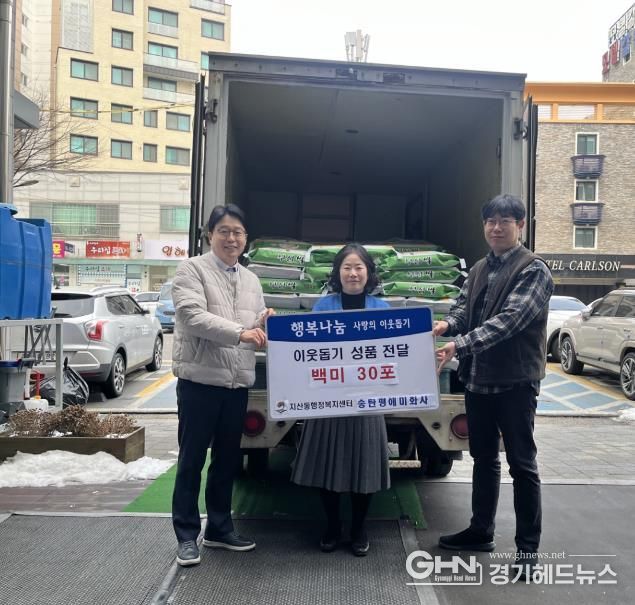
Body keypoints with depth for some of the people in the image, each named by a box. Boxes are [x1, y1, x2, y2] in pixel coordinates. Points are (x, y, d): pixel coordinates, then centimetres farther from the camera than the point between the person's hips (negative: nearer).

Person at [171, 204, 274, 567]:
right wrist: (240, 332, -27)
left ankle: (220, 529, 27)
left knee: (228, 460, 14)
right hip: (200, 379, -6)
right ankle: (187, 536, 14)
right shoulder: (192, 269, -3)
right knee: (192, 460, 3)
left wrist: (264, 322, -5)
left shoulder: (251, 280, 16)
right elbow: (193, 316, -18)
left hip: (238, 382, 6)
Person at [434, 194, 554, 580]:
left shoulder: (534, 270, -10)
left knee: (522, 464, 3)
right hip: (478, 379, 7)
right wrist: (448, 324, -16)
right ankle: (481, 531, 31)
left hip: (516, 382, -7)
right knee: (484, 458, 17)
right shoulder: (479, 270, 13)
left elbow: (509, 319, -23)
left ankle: (528, 547, 16)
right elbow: (464, 308, 9)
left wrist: (460, 344, -32)